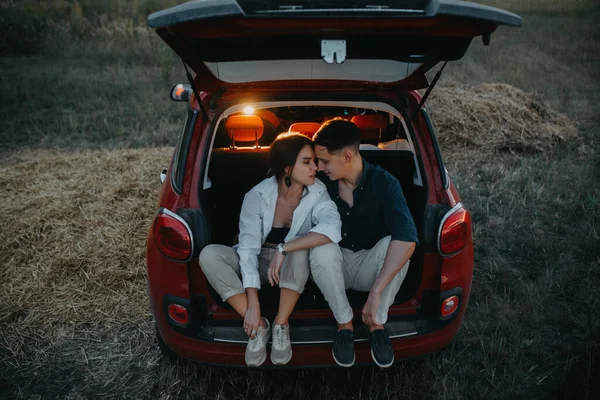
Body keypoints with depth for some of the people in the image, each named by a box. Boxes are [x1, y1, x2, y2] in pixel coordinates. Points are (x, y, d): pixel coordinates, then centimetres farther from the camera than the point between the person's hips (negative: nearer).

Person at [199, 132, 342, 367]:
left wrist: (283, 250, -41)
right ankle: (259, 325, -19)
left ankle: (281, 325, -19)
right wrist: (253, 305, -29)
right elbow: (248, 249, -23)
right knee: (209, 255, -25)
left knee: (299, 248, -35)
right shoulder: (257, 196, -20)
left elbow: (333, 228, -38)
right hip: (257, 263, 1)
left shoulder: (318, 194, -18)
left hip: (294, 268, -1)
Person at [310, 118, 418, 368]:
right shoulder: (321, 182, -11)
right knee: (322, 246, -32)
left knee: (393, 244, -32)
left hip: (368, 268, -1)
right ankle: (344, 324, -15)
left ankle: (377, 325, -14)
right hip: (335, 268, 1)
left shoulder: (384, 183, -20)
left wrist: (375, 292, -41)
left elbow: (407, 239, -35)